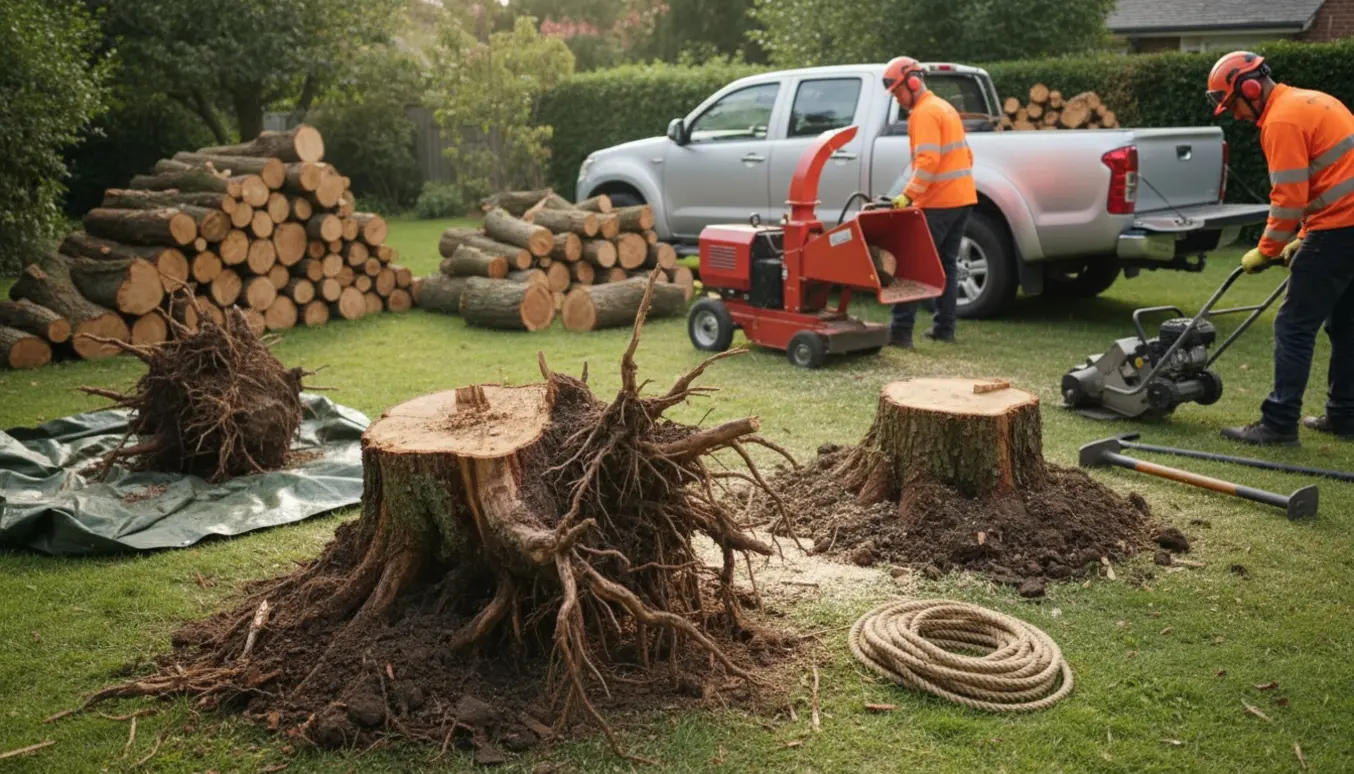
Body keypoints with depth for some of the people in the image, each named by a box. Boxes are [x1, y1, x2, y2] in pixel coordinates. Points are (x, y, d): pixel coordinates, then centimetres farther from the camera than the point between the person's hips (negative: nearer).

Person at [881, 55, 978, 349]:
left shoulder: (924, 113, -11)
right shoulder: (945, 108, 18)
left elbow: (928, 160, -23)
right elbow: (965, 154, 22)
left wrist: (908, 195, -26)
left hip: (937, 203, -9)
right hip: (961, 197, 9)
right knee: (947, 264, 13)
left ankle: (901, 330, -11)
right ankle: (944, 328, 15)